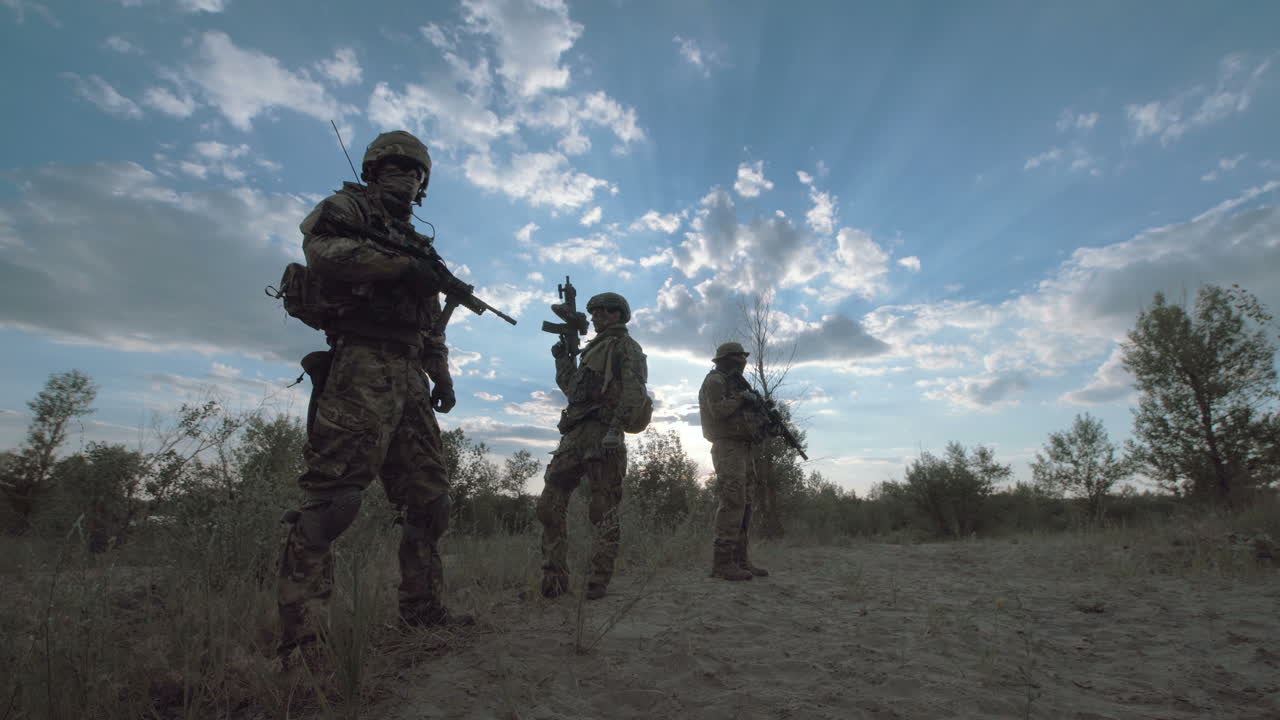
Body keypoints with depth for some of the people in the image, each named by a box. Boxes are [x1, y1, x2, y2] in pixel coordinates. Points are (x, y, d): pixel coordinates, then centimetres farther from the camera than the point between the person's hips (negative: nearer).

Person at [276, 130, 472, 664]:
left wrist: (441, 376, 14)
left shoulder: (415, 244, 30)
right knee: (333, 493, -15)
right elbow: (322, 248, -14)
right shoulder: (346, 208, 11)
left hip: (409, 378, 8)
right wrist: (402, 265, -17)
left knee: (428, 495, 5)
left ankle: (424, 611, 13)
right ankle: (300, 633, -10)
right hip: (361, 365, -7)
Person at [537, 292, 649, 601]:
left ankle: (599, 584, 3)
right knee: (549, 506, 1)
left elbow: (633, 393, -12)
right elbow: (571, 388, 33)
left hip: (601, 436, -8)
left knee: (604, 514, -3)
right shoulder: (593, 349, 29)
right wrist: (563, 358, 23)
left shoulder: (626, 346, 3)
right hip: (574, 436, 8)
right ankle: (554, 579, 8)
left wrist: (615, 428, -23)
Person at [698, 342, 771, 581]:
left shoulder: (736, 383, 24)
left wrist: (765, 421, 9)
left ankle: (740, 559, 13)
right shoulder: (714, 381, -5)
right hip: (728, 447, -10)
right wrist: (742, 397, -12)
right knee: (732, 503, -15)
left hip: (745, 449, 10)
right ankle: (722, 563, -14)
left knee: (744, 505, 8)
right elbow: (718, 410, -20)